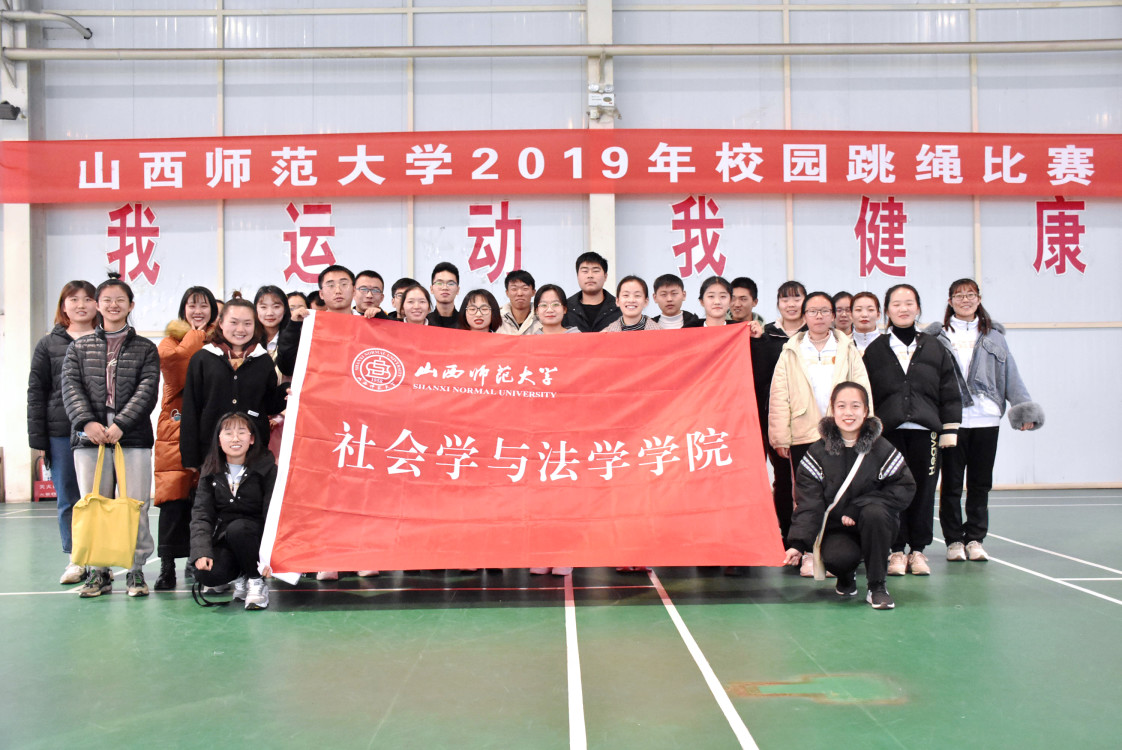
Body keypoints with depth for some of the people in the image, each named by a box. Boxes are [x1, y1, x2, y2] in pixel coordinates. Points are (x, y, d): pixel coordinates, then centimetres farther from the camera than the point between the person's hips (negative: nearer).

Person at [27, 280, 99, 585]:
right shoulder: (49, 345, 9)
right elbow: (36, 392, 8)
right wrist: (37, 439, 1)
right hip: (61, 434, 1)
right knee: (68, 500, 6)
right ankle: (75, 560, 16)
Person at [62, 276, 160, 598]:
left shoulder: (145, 349, 11)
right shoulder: (79, 348, 15)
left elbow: (147, 390, -1)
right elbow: (71, 388, 4)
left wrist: (121, 424, -15)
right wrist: (87, 422, -14)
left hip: (133, 438, -1)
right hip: (88, 438, 1)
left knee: (136, 506, -3)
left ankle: (136, 570, 8)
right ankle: (98, 572, 12)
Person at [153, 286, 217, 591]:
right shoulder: (173, 338, 9)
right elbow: (171, 357, -14)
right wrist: (197, 334, -3)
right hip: (176, 428, -2)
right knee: (173, 497, -7)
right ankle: (167, 567, -4)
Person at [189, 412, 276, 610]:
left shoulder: (266, 468, -8)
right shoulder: (211, 472, 3)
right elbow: (201, 514, -5)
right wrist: (201, 552, -22)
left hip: (254, 537, -2)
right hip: (223, 540, 3)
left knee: (237, 528, -35)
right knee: (206, 575, -27)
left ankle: (257, 581, -12)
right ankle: (240, 577, 7)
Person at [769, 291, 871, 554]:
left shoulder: (848, 350, 12)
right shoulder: (791, 353, 9)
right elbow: (778, 397, 4)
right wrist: (780, 437, -3)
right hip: (803, 435, 0)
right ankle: (810, 554, 8)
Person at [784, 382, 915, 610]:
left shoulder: (881, 449, -5)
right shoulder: (818, 453, -4)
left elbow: (904, 488, -8)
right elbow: (808, 502, -9)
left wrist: (857, 509, -17)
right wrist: (798, 543, -23)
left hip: (876, 524, 1)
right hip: (835, 528, 0)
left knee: (874, 513, -33)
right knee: (837, 557, -32)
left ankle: (877, 585, -16)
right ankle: (846, 575, 9)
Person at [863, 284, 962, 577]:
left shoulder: (935, 349, 10)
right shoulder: (875, 351, 7)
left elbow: (949, 393, 10)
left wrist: (949, 431, 4)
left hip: (925, 430, 1)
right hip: (888, 430, -1)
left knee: (923, 489, 3)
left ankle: (918, 550, 14)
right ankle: (897, 551, 8)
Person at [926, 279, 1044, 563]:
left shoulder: (994, 335, 14)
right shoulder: (937, 336, 7)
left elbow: (1010, 373, 10)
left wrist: (1023, 406, 0)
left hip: (986, 419, 2)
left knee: (980, 483, 6)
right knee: (951, 483, 1)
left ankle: (975, 539, 15)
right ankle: (954, 540, 10)